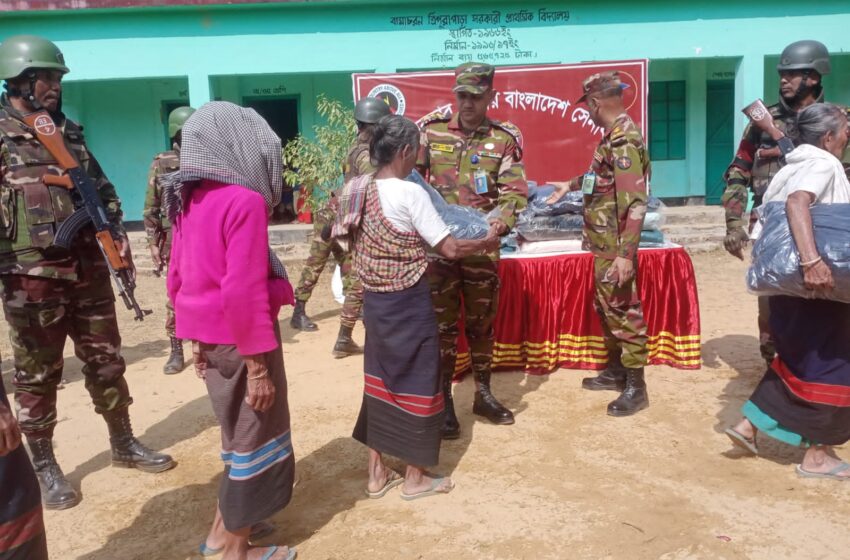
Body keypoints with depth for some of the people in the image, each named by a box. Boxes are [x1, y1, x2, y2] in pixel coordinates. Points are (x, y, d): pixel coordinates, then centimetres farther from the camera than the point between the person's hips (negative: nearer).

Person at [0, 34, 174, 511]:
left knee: (106, 361, 13)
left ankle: (125, 445, 28)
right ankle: (45, 467, 21)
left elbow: (102, 189, 19)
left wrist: (118, 235, 6)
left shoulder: (70, 132, 12)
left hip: (88, 268, 5)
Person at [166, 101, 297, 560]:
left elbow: (177, 276, 11)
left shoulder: (190, 198, 6)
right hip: (240, 338, -8)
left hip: (210, 336, 8)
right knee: (256, 439, 9)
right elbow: (244, 290, -24)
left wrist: (197, 337, 19)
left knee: (239, 434, 23)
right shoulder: (244, 200, -19)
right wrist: (258, 364, -19)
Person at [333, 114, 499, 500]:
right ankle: (415, 478, 22)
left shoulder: (357, 190, 3)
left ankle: (377, 474, 27)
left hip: (374, 300, 7)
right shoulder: (410, 193, -18)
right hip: (408, 303, -7)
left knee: (379, 380, 16)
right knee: (416, 383, 8)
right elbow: (450, 249, -16)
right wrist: (488, 241, 2)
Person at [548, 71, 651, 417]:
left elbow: (635, 202, -26)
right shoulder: (615, 136, 10)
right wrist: (571, 184, 37)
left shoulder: (624, 140, -20)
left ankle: (636, 386, 9)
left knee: (623, 309, -1)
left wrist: (626, 253, -28)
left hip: (614, 246, -10)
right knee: (606, 306, 18)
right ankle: (616, 369, 32)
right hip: (604, 244, 10)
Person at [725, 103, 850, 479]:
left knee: (798, 359, 19)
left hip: (790, 280, 9)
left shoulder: (794, 165, 16)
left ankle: (748, 424, 18)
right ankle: (817, 455, 9)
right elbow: (797, 202, -31)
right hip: (814, 284, -9)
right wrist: (812, 260, -42)